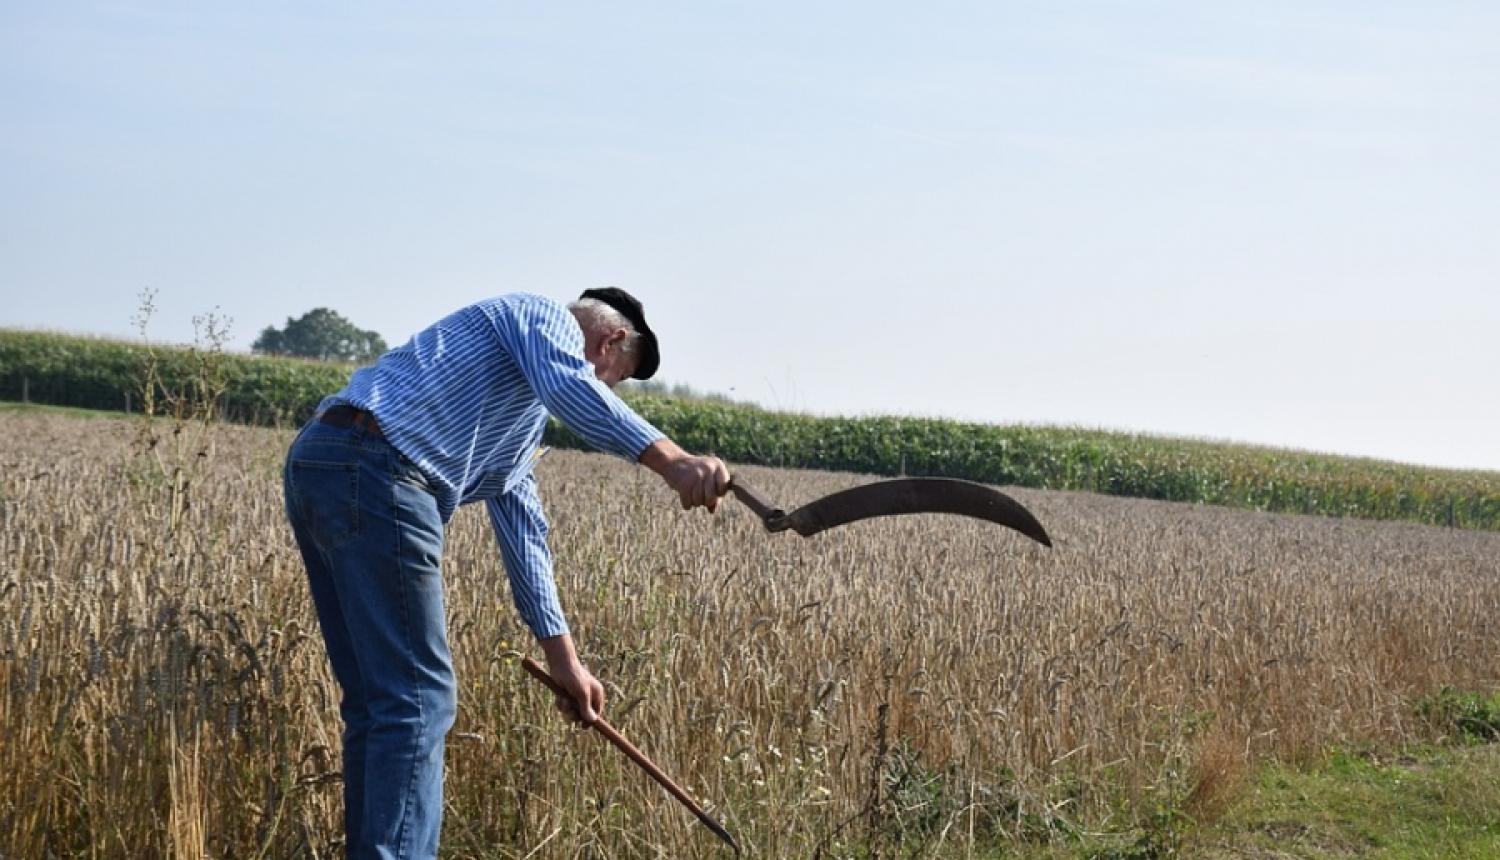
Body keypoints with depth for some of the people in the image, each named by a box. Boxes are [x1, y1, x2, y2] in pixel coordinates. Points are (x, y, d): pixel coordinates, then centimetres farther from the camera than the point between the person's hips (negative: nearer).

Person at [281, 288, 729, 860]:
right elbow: (570, 386, -18)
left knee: (375, 700, 14)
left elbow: (521, 528, 30)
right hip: (371, 470, -10)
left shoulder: (523, 416, 33)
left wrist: (562, 656, 28)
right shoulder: (546, 316, 7)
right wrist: (671, 459, -30)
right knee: (418, 698, -6)